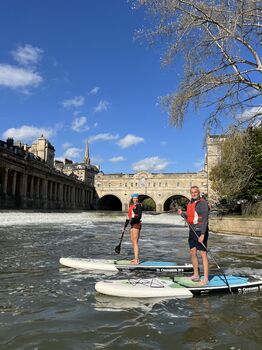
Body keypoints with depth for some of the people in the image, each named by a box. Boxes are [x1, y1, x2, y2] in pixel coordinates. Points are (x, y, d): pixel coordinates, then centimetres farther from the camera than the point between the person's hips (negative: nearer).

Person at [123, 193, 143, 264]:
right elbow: (129, 216, 20)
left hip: (136, 224, -9)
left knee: (135, 242, -8)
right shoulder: (131, 206, 15)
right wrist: (125, 226, 22)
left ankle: (136, 260, -6)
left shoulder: (139, 205, -9)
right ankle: (136, 258, 23)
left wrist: (133, 219, -29)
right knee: (133, 242, 14)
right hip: (133, 225, 9)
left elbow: (139, 216, -16)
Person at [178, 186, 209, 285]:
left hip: (200, 231, -8)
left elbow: (205, 219, -18)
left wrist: (202, 234, -23)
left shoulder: (203, 203, -12)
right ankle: (196, 275, 24)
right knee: (193, 253, 12)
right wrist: (182, 213, 0)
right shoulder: (190, 203, 13)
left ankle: (206, 278, 1)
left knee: (203, 253, -5)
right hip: (192, 231, 8)